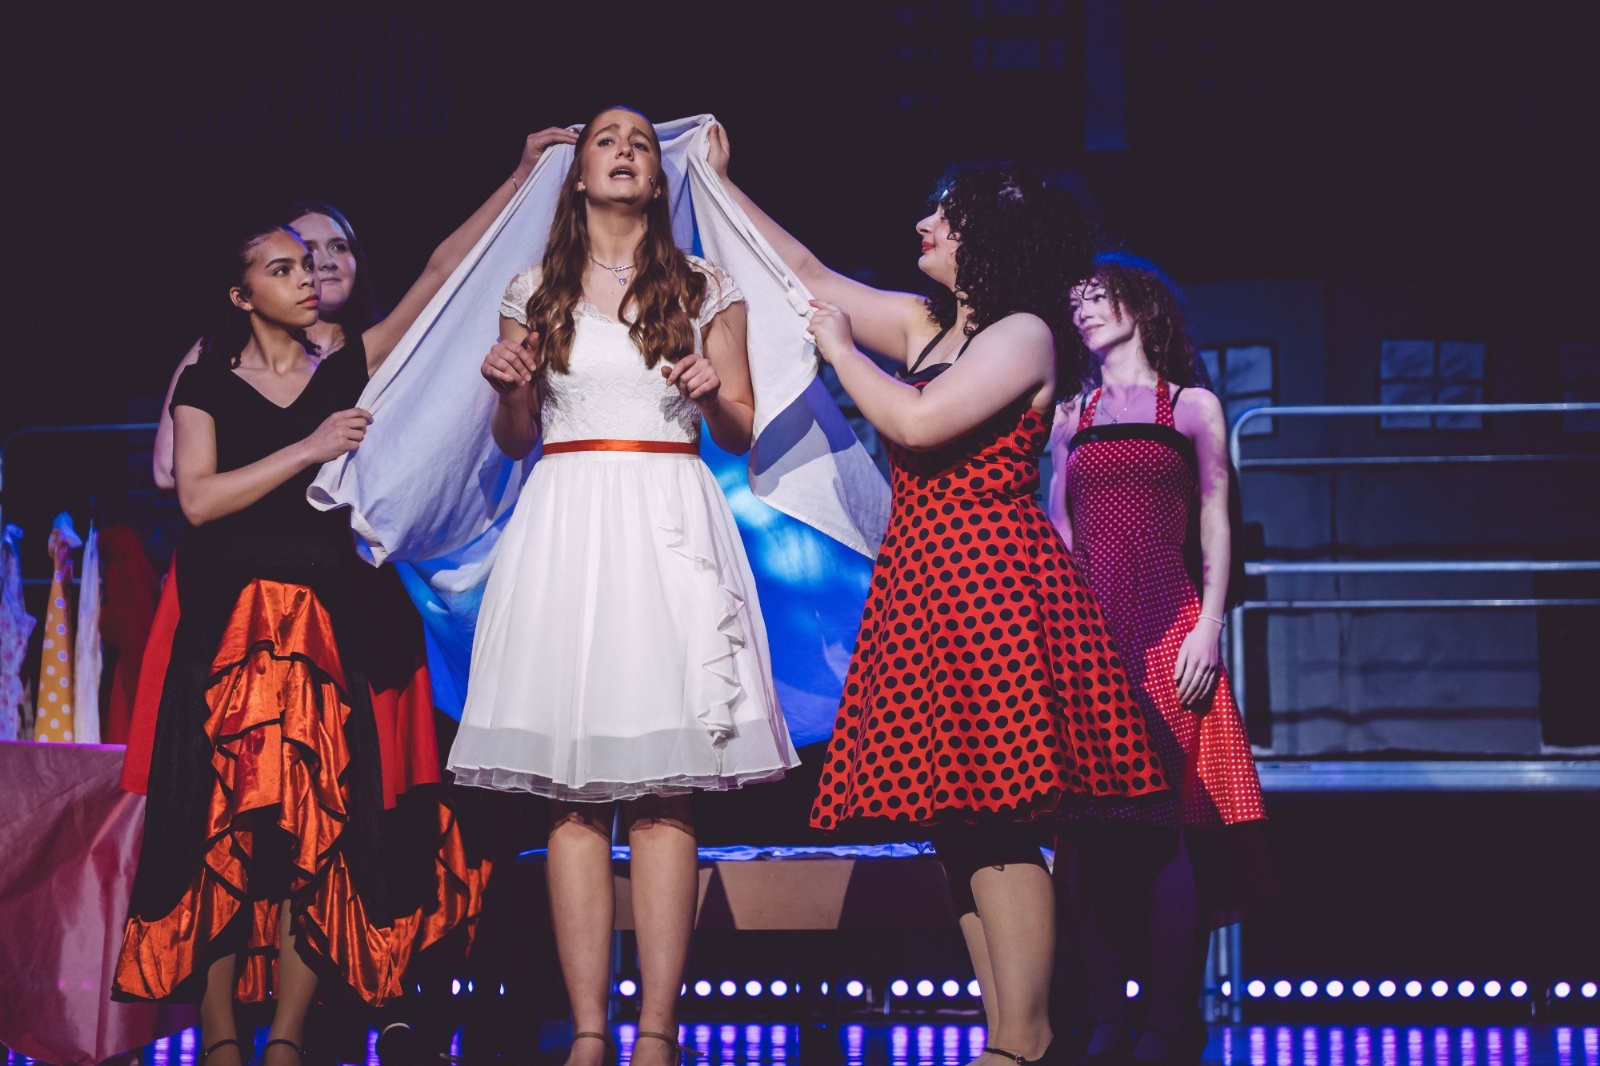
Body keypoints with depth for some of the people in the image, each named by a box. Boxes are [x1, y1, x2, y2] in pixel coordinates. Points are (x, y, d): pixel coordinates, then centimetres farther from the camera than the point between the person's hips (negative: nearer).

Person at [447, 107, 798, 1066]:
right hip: (565, 524, 1)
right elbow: (515, 441, 17)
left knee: (664, 792, -7)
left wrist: (713, 396, -9)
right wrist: (508, 386, -3)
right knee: (572, 795, -3)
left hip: (669, 527, -1)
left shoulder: (707, 289, 12)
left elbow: (741, 435, 11)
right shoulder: (536, 293, 14)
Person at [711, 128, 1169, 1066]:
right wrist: (723, 183, 28)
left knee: (996, 822, -12)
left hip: (989, 589, -9)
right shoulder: (926, 325, 18)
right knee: (961, 827, 5)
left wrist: (837, 347, -3)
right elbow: (810, 275, 26)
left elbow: (916, 421, -18)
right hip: (922, 583, 9)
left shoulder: (1023, 335, -6)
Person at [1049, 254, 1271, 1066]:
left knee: (1166, 819, -10)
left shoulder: (1192, 407, 10)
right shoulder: (1071, 418, 19)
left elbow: (1216, 528, 5)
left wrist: (1208, 628, -7)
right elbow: (1057, 533, 17)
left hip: (1165, 626, -3)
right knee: (1088, 824, -2)